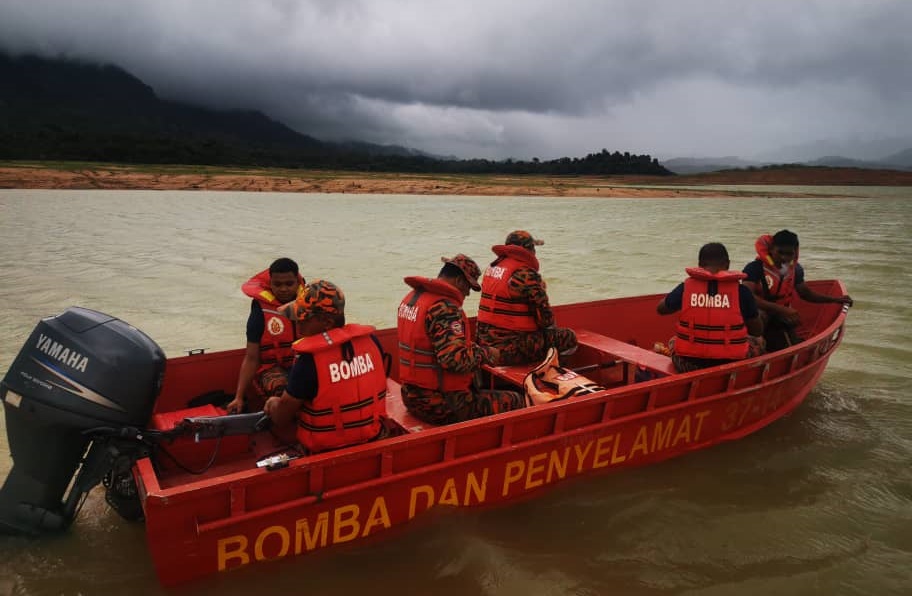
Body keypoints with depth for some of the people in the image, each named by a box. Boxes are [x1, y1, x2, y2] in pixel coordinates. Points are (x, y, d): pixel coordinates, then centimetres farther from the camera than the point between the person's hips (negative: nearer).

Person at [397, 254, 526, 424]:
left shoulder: (411, 297, 10)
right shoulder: (445, 307, -20)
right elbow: (456, 360, -28)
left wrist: (474, 347, 8)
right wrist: (487, 354, -11)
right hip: (441, 405, -10)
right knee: (518, 402, -6)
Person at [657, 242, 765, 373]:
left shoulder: (686, 287, -6)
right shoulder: (740, 290, -7)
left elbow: (661, 309, 12)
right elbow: (758, 331, 5)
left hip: (688, 365, 1)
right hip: (730, 366, -1)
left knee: (673, 341, 34)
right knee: (757, 342, 29)